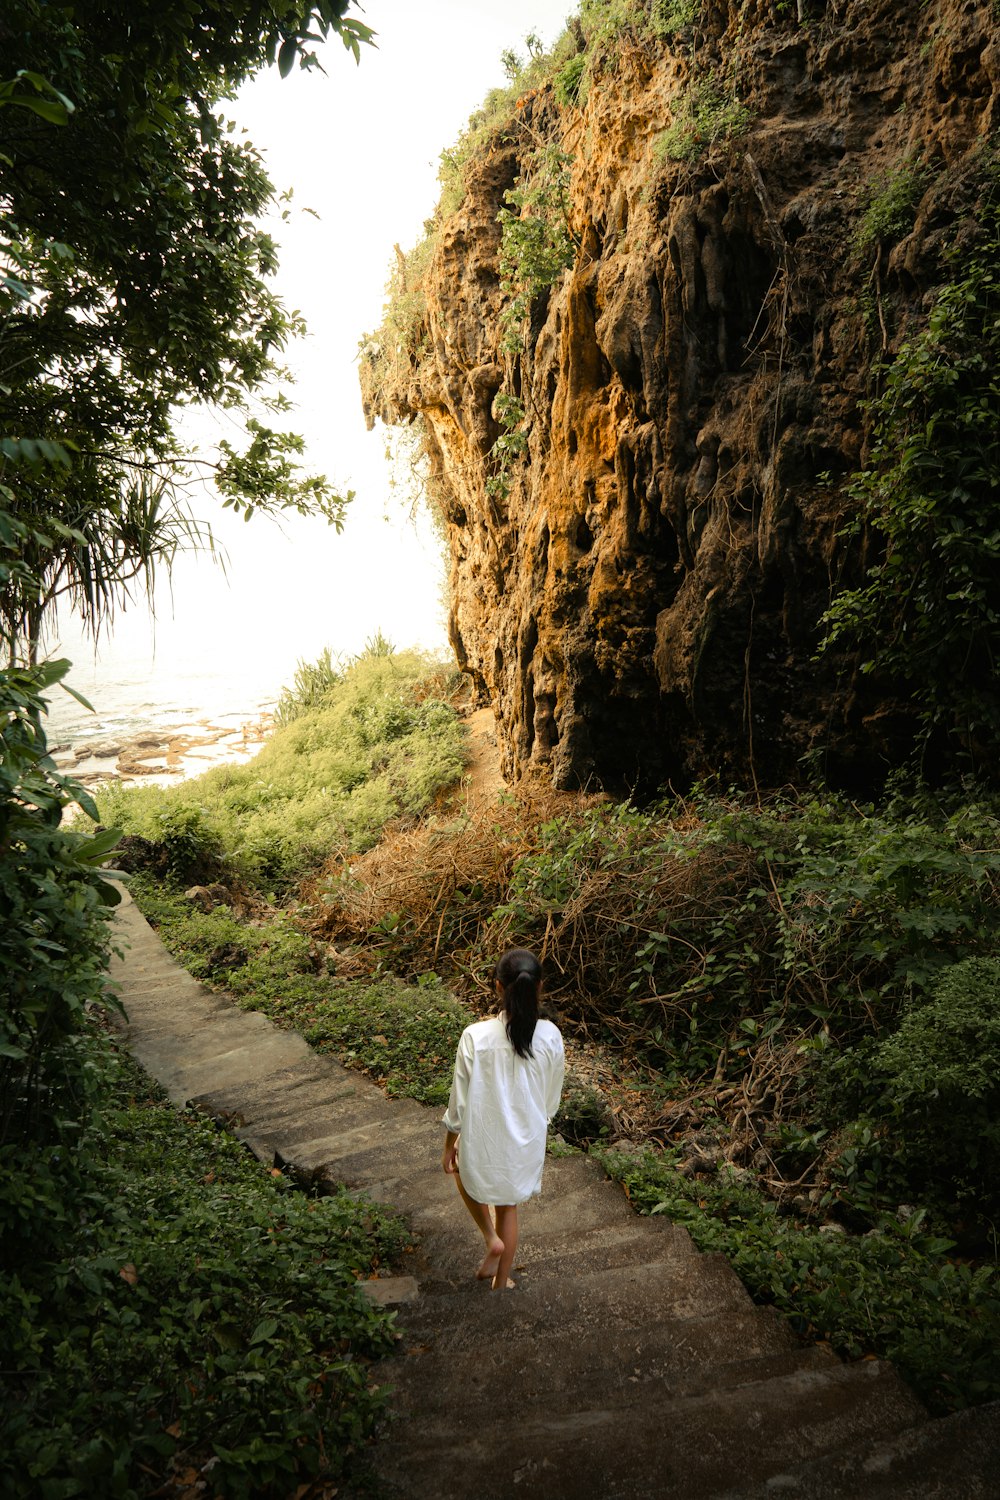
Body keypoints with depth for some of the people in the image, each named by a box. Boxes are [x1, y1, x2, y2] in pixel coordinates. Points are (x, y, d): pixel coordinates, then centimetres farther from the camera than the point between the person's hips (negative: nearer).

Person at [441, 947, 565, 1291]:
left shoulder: (476, 1037, -24)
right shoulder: (550, 1037, -17)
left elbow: (460, 1102, -13)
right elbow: (551, 1100, -2)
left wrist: (449, 1146, 3)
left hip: (483, 1139, -2)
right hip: (527, 1141, 2)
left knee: (464, 1173, 33)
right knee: (508, 1206, 27)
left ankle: (492, 1239, 21)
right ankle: (501, 1281, 42)